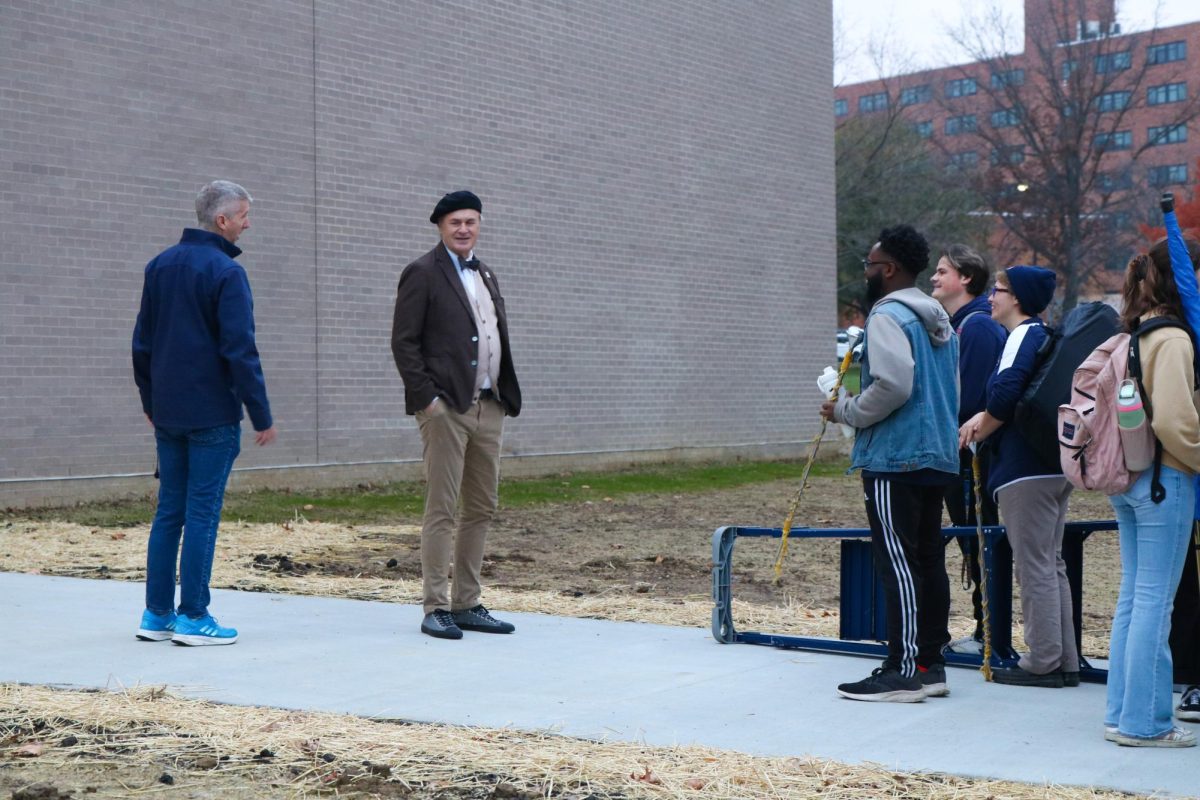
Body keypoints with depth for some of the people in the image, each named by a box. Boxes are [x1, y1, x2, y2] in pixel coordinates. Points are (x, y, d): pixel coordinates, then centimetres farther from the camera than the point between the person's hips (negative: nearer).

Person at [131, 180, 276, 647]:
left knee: (168, 511, 11)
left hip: (167, 413, 7)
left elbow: (143, 342, 15)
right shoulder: (225, 272, -13)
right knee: (202, 514, -2)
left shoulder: (159, 266, 10)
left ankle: (157, 614, 14)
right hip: (213, 415, -7)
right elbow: (240, 351, -16)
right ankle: (192, 618, 1)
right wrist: (261, 415, -11)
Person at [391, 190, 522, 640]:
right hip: (446, 407, -7)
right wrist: (425, 397, -14)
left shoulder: (486, 276, 19)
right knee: (441, 510, -5)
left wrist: (505, 397, 11)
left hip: (488, 407, 7)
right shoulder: (423, 274, -3)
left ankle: (467, 605, 17)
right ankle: (436, 609, 0)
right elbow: (403, 342, -8)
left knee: (482, 509, 9)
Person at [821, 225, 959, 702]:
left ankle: (903, 672, -8)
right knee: (929, 561, 11)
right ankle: (930, 664, 17)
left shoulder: (888, 316, -11)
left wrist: (845, 411, -9)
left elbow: (892, 385, -23)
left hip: (894, 460, -10)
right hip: (937, 457, 10)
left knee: (898, 564, -9)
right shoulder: (939, 320, 19)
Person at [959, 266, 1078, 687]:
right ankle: (1065, 661, 17)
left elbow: (1005, 389, -25)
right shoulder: (1046, 335, 18)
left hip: (1026, 469, -10)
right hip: (1056, 463, 10)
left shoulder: (1024, 335, -11)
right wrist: (988, 418, 7)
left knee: (1033, 566, -5)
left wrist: (983, 428, -8)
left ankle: (1043, 662, 0)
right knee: (1051, 563, 13)